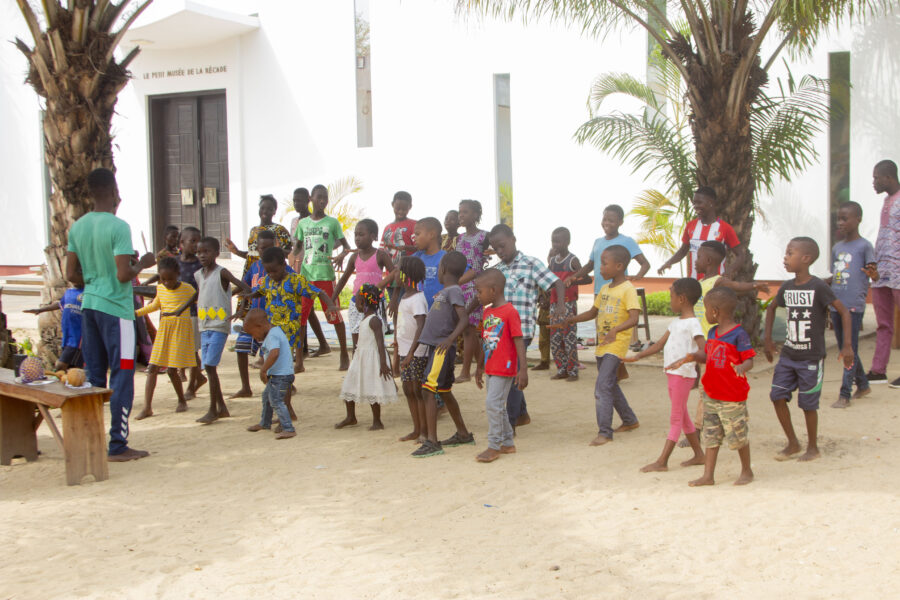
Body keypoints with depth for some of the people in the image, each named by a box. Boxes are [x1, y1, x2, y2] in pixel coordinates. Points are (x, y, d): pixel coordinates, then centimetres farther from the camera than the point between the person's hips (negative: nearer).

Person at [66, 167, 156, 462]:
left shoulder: (77, 227, 7)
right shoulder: (118, 227, -15)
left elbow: (71, 275, 8)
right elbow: (124, 274, -20)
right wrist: (143, 263, -2)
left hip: (89, 306, 7)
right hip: (116, 308, -7)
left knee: (93, 377, 12)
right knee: (122, 377, -1)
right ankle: (117, 445, 1)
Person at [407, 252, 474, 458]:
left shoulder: (454, 291, -9)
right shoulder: (442, 293, 20)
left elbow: (464, 319, -22)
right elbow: (430, 323, 25)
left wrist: (450, 339, -35)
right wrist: (413, 348, 27)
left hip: (443, 349, -10)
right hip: (434, 347, 10)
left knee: (428, 390, -14)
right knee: (444, 392, 18)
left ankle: (432, 441, -16)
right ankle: (463, 434, 30)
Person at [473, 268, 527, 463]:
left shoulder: (509, 312, -14)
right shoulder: (487, 312, 11)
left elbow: (518, 341, -15)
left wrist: (523, 369, -19)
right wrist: (479, 367, 24)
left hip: (505, 368, -9)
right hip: (491, 367, 9)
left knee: (493, 403, -11)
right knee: (497, 405, 13)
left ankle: (494, 446, -4)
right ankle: (508, 443, 23)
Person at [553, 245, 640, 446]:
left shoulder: (628, 289, -13)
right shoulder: (605, 289, 13)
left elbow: (634, 318, -22)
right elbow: (592, 313, 21)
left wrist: (615, 330, -37)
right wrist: (569, 321, 9)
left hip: (617, 344, -9)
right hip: (602, 345, 9)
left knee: (602, 386, -16)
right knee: (610, 385, 18)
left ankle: (604, 432, -13)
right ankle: (629, 420, 35)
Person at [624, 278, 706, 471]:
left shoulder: (692, 323, -13)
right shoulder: (676, 322, 16)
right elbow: (660, 344, 22)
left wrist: (684, 360, -37)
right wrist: (637, 357, 19)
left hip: (683, 374, -9)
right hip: (672, 374, 9)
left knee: (676, 417, -5)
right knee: (682, 416, 15)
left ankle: (662, 461, -5)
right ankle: (698, 454, 24)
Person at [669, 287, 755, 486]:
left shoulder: (739, 334, -16)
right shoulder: (713, 333, 8)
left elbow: (749, 360, -16)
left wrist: (742, 368, -37)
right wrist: (692, 357, -2)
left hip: (733, 397, -7)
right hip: (711, 395, 7)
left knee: (738, 435, 6)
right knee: (711, 436, 9)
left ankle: (746, 471, 25)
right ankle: (708, 475, 13)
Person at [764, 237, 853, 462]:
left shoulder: (818, 287, -14)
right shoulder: (787, 287, 4)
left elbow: (844, 312, -13)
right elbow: (771, 308, 22)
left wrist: (847, 346, -18)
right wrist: (768, 339, 19)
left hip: (811, 357, -5)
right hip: (788, 354, 6)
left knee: (808, 403, 1)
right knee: (778, 395, -1)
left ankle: (813, 447, 21)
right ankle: (792, 443, 15)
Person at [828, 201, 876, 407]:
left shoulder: (864, 246, -5)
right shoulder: (836, 248, 14)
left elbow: (874, 272, -13)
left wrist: (873, 273, -34)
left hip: (854, 307, -7)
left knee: (851, 350, -6)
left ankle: (845, 394, -5)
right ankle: (862, 385, 29)